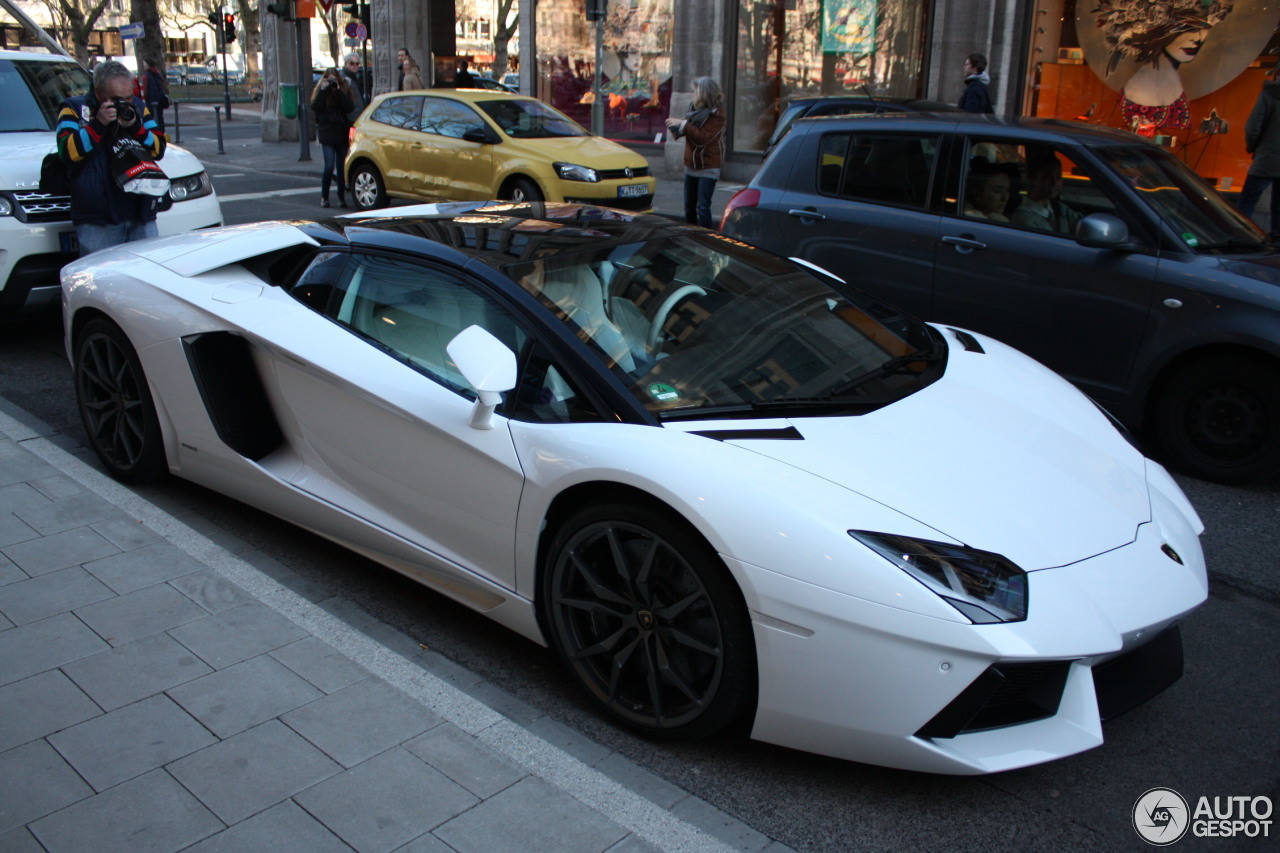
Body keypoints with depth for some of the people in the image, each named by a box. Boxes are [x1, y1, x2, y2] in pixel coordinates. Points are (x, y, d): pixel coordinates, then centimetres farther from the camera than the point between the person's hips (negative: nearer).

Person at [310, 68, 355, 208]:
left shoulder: (344, 90, 8)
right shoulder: (320, 90, 6)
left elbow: (350, 106, -8)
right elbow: (315, 107, -10)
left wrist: (339, 90, -13)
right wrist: (323, 90, -13)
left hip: (342, 133, 2)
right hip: (327, 134, -2)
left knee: (341, 166, 4)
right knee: (329, 166, -12)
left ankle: (341, 197, 13)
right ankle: (324, 197, -1)